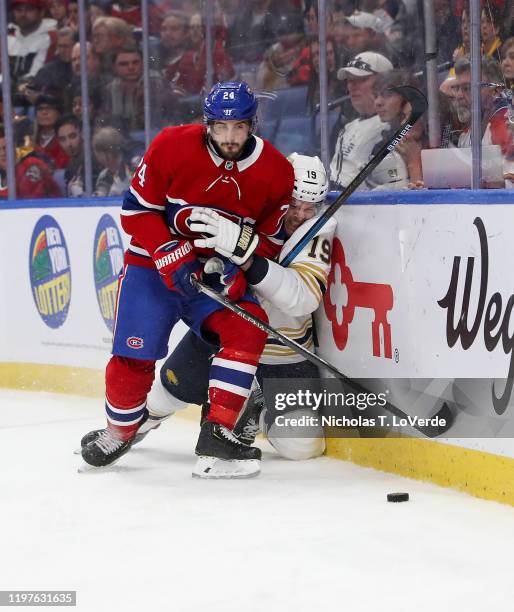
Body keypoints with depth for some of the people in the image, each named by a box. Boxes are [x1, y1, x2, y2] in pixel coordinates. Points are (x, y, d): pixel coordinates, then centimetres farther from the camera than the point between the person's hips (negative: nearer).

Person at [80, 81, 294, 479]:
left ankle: (217, 435, -20)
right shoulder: (171, 147, -16)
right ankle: (119, 432, 22)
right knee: (134, 358, -8)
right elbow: (137, 210, -10)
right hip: (155, 264, -2)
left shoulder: (276, 171, -10)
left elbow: (272, 243, -1)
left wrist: (241, 243, -21)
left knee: (248, 328, -24)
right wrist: (173, 256, -20)